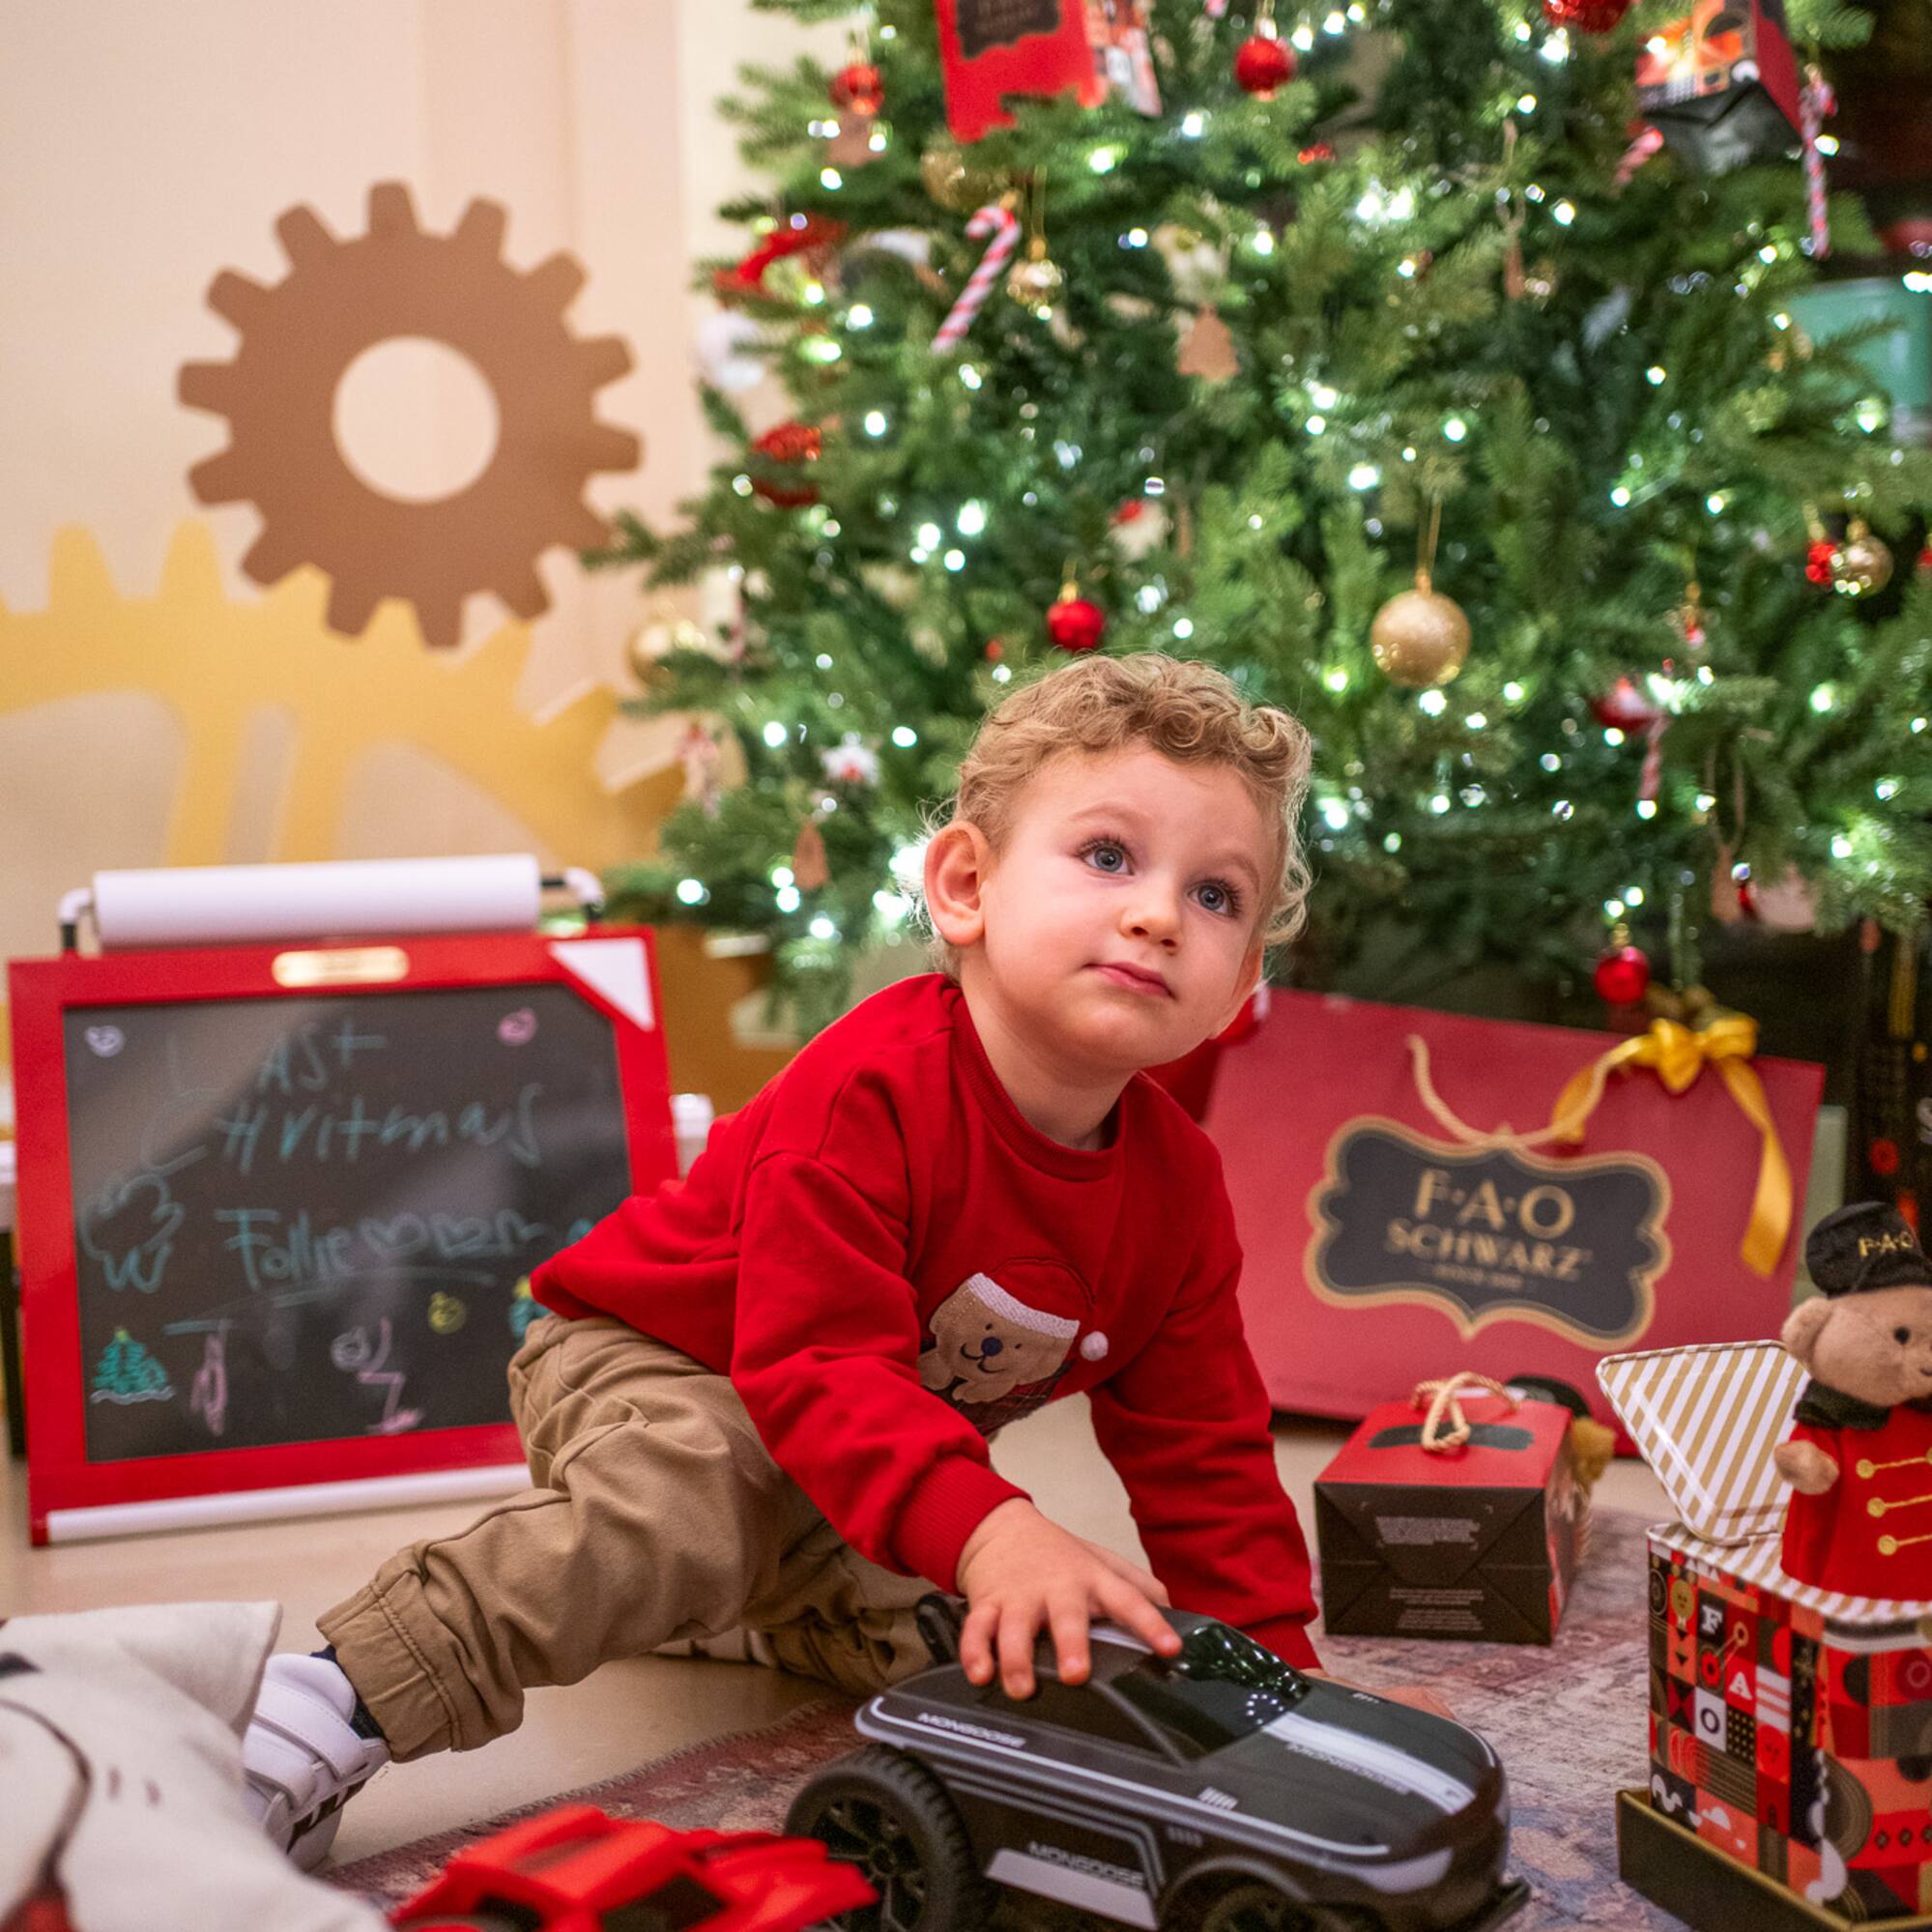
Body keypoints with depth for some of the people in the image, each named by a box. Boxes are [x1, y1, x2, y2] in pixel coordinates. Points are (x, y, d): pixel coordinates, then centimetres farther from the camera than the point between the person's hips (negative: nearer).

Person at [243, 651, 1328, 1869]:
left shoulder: (1180, 1190, -12)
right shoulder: (873, 1090, -33)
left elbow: (1202, 1453, -3)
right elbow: (823, 1366, -39)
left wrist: (1273, 1661, -10)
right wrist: (986, 1531, -53)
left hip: (883, 1449, 8)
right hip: (646, 1358, -7)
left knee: (962, 1653, 1)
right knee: (681, 1507, -36)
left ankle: (756, 1599, 28)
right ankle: (338, 1705, -29)